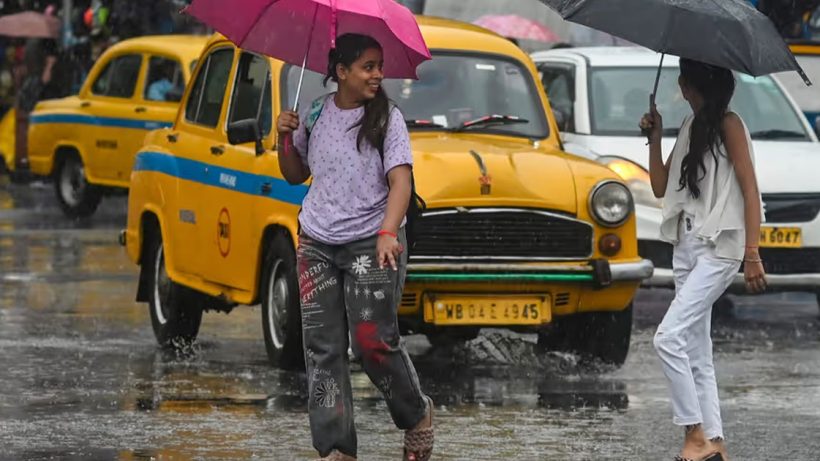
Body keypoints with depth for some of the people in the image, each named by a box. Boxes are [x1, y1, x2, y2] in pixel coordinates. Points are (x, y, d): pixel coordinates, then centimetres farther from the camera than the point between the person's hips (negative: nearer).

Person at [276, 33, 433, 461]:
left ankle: (417, 417, 16)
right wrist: (285, 138, -1)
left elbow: (400, 182, -13)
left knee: (374, 341, -10)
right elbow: (295, 175, 19)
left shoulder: (387, 118, -4)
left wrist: (388, 233, -28)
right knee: (323, 349, -2)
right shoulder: (316, 114, 7)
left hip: (371, 245, -4)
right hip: (317, 245, 4)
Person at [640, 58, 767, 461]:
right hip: (686, 246, 9)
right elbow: (660, 187, 18)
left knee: (669, 337, -18)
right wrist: (654, 137, 6)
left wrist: (752, 254, -18)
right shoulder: (690, 128, 17)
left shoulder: (728, 124, -7)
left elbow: (750, 190, -11)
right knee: (696, 353, 7)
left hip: (719, 247, -9)